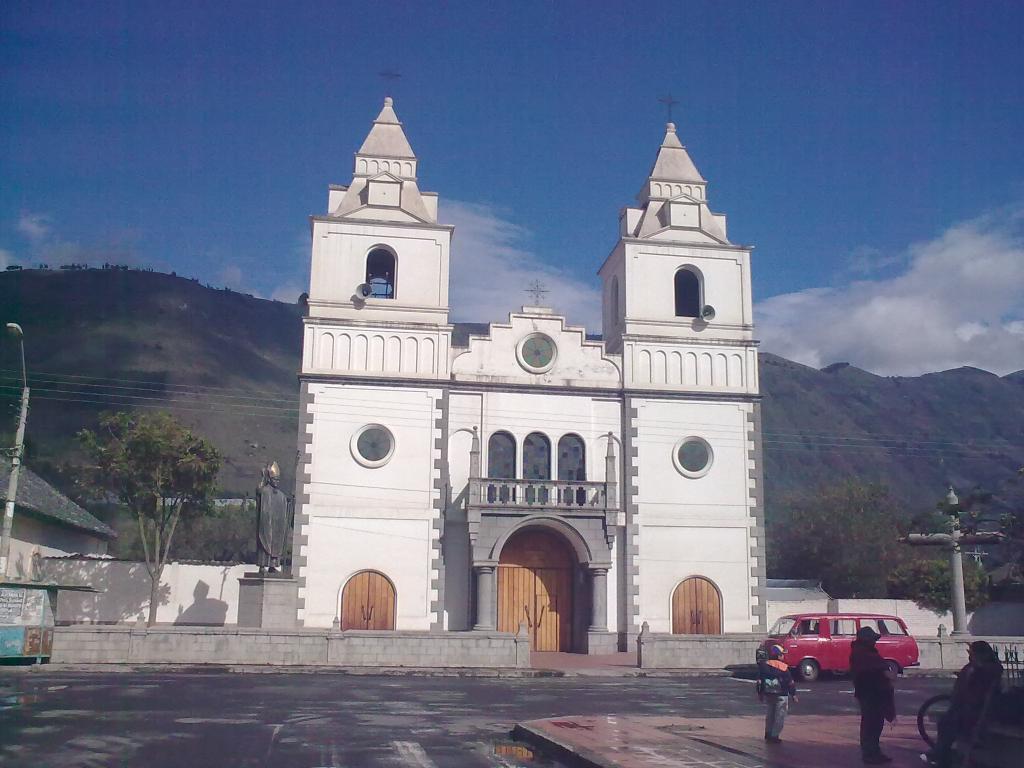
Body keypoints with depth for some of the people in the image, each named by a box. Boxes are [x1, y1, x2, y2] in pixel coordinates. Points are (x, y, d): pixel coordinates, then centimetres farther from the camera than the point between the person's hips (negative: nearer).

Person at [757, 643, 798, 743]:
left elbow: (759, 680, 6)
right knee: (779, 716, 2)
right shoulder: (783, 667, -13)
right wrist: (793, 694, 1)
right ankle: (774, 736, 0)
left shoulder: (764, 665, 2)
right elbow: (790, 682, -9)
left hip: (767, 694, 6)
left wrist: (760, 693, 15)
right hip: (781, 695, -6)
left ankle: (768, 734, 25)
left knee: (770, 714, 19)